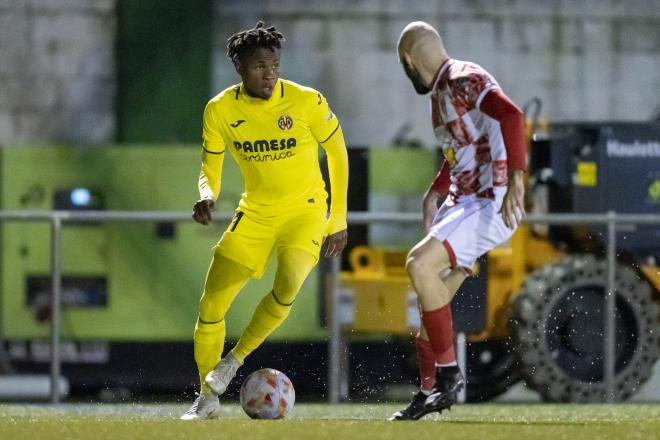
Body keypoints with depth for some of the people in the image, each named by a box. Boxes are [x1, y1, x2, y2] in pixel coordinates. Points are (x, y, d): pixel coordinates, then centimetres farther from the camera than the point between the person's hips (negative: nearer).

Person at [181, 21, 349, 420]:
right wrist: (207, 196, -22)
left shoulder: (307, 102, -14)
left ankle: (236, 358, -8)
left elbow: (337, 153, 0)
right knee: (211, 306, -4)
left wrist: (338, 221, 1)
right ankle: (208, 399, 14)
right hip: (255, 213, 3)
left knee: (287, 285, -31)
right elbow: (210, 168, 2)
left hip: (305, 210, -3)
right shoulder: (220, 110, -8)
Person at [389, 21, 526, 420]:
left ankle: (449, 372, -17)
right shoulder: (441, 92, 17)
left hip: (491, 205, -10)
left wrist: (515, 178, -39)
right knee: (433, 296, 9)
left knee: (420, 264, -25)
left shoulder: (465, 81, -15)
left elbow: (510, 115, -31)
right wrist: (434, 194, 22)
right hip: (461, 202, 10)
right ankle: (429, 393, 18)